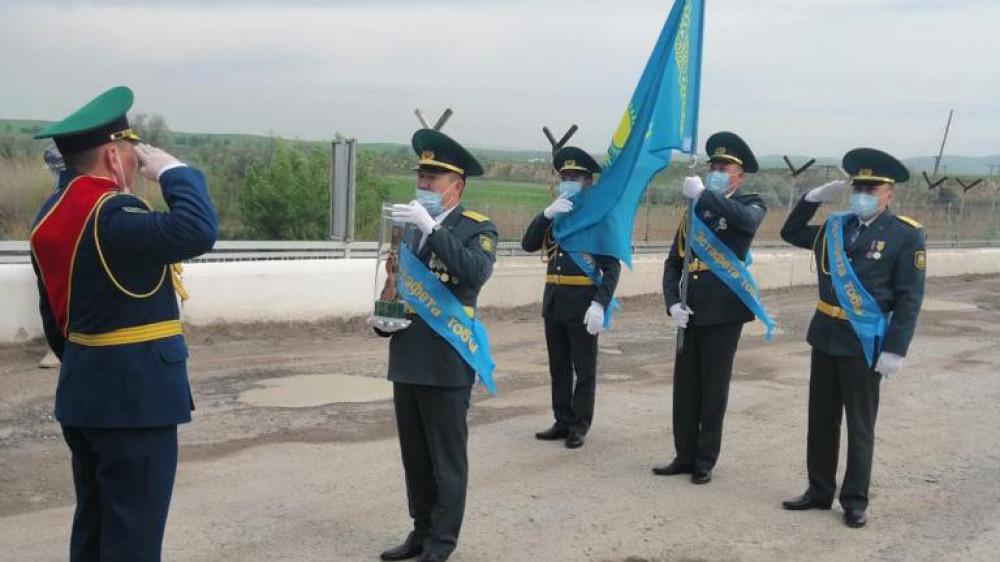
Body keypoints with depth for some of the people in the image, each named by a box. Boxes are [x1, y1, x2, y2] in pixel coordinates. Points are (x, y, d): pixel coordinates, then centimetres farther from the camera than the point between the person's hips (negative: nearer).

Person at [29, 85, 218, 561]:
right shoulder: (109, 215, -22)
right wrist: (173, 170, -21)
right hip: (133, 396, -10)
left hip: (84, 394, 10)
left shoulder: (53, 212, 9)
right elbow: (198, 232, -37)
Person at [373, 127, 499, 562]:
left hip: (447, 363, -6)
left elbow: (478, 272, -26)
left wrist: (432, 228, -29)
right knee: (415, 457, 15)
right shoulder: (409, 227, 13)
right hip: (406, 361, 6)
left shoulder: (477, 228, -5)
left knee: (446, 458, 3)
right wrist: (383, 319, 3)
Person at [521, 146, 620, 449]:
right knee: (558, 366, 12)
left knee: (584, 368, 4)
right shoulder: (553, 215, 12)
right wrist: (546, 214, -14)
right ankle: (562, 421, 22)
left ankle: (579, 426, 12)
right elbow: (528, 244, 0)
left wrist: (600, 305, -22)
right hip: (553, 300, 6)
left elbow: (612, 266, -12)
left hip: (582, 302, -6)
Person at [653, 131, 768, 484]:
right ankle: (684, 455, 20)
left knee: (713, 389, 4)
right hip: (690, 311, 5)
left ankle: (705, 460, 14)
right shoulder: (694, 211, 13)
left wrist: (704, 194, -28)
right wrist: (673, 303, -3)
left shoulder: (750, 204, 0)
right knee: (685, 386, 9)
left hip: (724, 312, -5)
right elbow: (673, 263, 11)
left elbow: (747, 220, -28)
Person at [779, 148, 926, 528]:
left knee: (860, 427, 6)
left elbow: (910, 298, -9)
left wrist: (895, 350, -15)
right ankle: (819, 491, 26)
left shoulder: (905, 235, -7)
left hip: (865, 344, -5)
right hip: (825, 337, 5)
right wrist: (815, 197, 9)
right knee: (821, 421, 13)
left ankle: (855, 501, 17)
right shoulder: (835, 227, 8)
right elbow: (790, 233, 23)